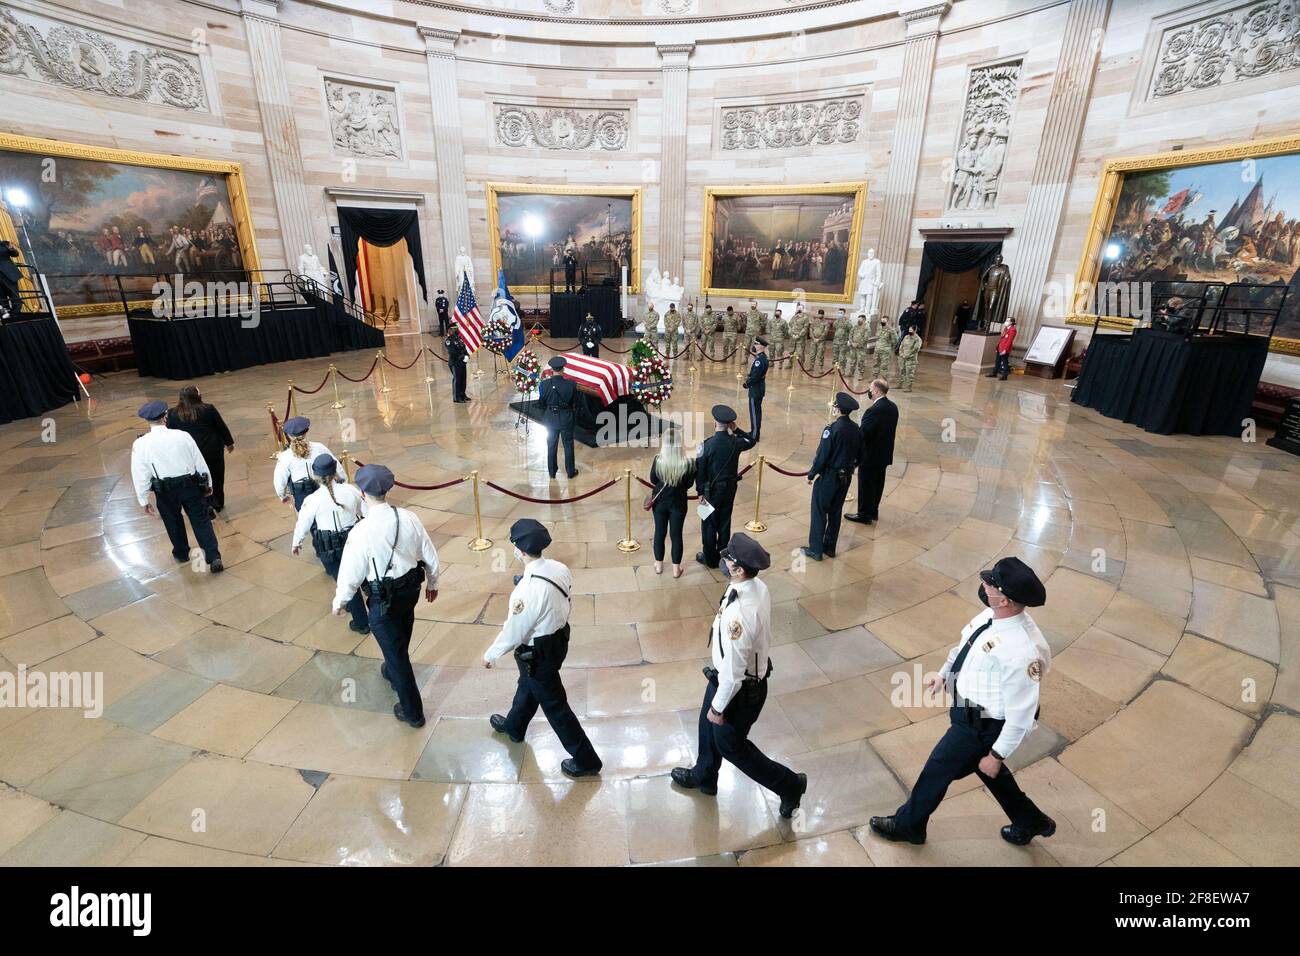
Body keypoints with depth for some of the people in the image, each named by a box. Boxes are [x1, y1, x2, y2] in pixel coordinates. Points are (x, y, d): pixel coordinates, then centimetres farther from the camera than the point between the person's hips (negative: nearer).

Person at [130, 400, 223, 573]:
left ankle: (181, 552, 42)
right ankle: (214, 558, -3)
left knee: (173, 522, 23)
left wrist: (143, 500, 6)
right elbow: (200, 462, -1)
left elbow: (140, 474, -4)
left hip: (165, 490, 1)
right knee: (201, 520, 6)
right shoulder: (182, 436, -9)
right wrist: (208, 483, 13)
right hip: (192, 485, 0)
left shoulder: (141, 444, -10)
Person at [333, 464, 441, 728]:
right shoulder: (408, 518, -12)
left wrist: (339, 601, 4)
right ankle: (393, 672, 61)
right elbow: (430, 556, -3)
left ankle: (413, 712, 26)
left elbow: (351, 573, -15)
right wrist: (432, 583, 15)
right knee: (401, 639, 31)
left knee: (395, 649, 12)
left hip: (383, 599, -5)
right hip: (411, 589, 5)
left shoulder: (361, 531, -26)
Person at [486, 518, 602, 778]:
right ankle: (513, 726, 59)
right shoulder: (560, 569, -12)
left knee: (554, 705, 11)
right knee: (527, 686, 32)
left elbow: (514, 632, -22)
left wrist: (490, 654, -4)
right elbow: (568, 605, 4)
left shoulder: (528, 589, -34)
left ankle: (585, 759, 26)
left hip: (538, 653, -8)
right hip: (559, 639, 8)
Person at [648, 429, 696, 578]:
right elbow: (689, 484, -4)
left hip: (660, 502, 1)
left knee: (659, 533, 16)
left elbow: (653, 481, -3)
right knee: (676, 534, 12)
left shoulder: (658, 460, -17)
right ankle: (676, 568, 20)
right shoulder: (688, 463, -18)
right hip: (678, 503, -1)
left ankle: (659, 565, 29)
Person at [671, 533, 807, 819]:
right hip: (755, 672, 8)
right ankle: (703, 776, 55)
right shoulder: (758, 586, -13)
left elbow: (733, 670, -29)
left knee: (730, 744, 19)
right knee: (708, 726, 29)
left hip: (740, 687, -8)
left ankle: (789, 784, 36)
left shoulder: (737, 615, -40)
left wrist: (719, 705, -13)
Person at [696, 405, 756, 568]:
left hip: (711, 490, -4)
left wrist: (700, 492, -4)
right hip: (730, 489, 4)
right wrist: (736, 430, 4)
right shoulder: (735, 442, -10)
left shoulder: (706, 445, -20)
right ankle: (723, 556, 29)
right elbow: (751, 441, 13)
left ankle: (710, 559, 21)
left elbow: (700, 470, -14)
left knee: (709, 524, 11)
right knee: (725, 523, 17)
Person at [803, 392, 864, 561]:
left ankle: (816, 550, 10)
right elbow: (859, 456, 7)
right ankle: (830, 547, 27)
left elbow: (822, 456, -19)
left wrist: (811, 474, -8)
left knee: (819, 512, 5)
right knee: (835, 512, 17)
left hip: (828, 477, -6)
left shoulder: (832, 429, -21)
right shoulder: (856, 430, -1)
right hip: (846, 478, 6)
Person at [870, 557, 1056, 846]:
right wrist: (943, 673, 12)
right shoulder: (992, 615, -12)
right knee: (987, 769, 30)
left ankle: (907, 825, 39)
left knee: (938, 769, 13)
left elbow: (1021, 714, -27)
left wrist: (997, 755, -17)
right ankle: (1031, 821, 55)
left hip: (981, 727, -8)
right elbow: (965, 641, 9)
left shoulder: (1022, 651, -37)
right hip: (973, 711, 8)